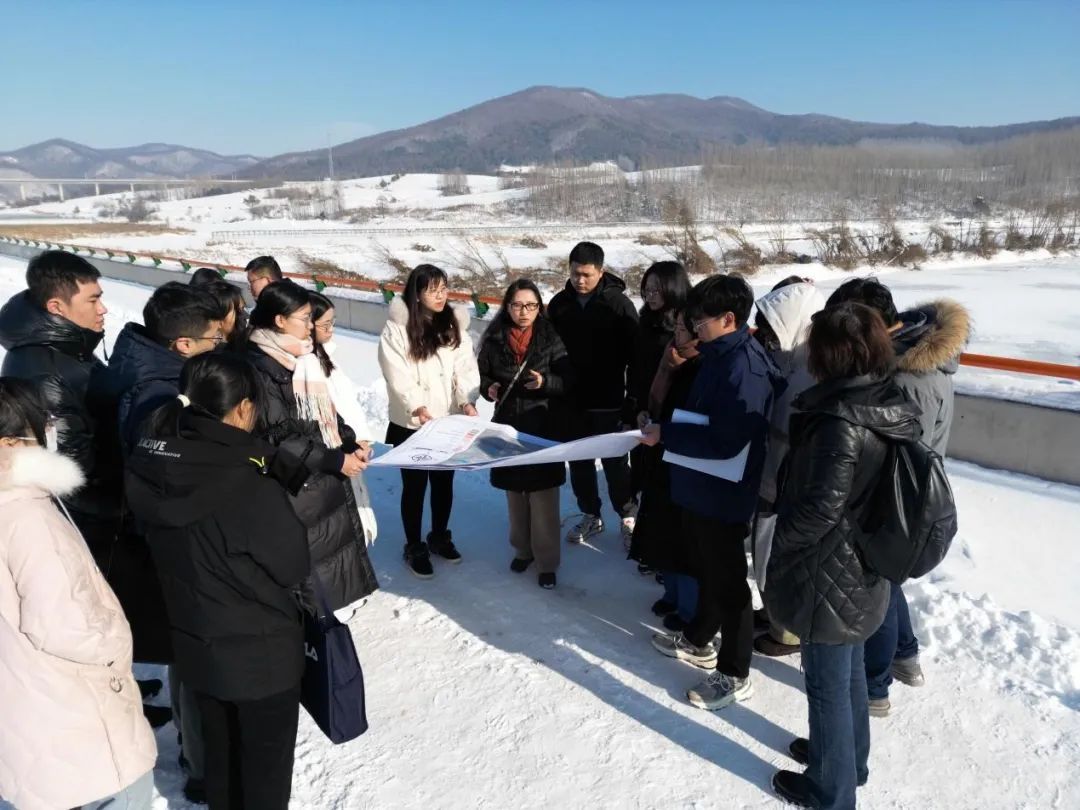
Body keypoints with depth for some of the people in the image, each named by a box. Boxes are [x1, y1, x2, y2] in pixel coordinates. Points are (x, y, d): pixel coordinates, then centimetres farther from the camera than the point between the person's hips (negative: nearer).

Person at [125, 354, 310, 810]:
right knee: (266, 763, 17)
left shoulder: (151, 473, -10)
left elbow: (171, 552, 3)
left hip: (194, 645, 6)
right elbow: (295, 566, -16)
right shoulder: (250, 488, -30)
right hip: (262, 652, -6)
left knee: (219, 752, 26)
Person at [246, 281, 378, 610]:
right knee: (306, 560, 4)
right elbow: (280, 437, -21)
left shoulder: (302, 356, 7)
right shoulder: (258, 369, -19)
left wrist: (351, 443, -1)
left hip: (328, 479, 9)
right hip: (295, 487, -9)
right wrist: (336, 460, -19)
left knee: (335, 545, 21)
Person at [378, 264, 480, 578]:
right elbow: (398, 376, -17)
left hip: (449, 422, 4)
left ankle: (440, 537, 38)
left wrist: (467, 401, -19)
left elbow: (466, 368, -3)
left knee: (444, 482, 17)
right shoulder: (396, 329, -11)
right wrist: (418, 407, -29)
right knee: (415, 486, 9)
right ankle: (414, 547, 26)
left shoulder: (455, 326, 4)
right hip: (410, 425, -4)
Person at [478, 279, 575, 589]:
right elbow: (482, 374, 11)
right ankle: (523, 548, 34)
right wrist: (488, 388, -9)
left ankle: (547, 560, 12)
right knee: (514, 492, 15)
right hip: (508, 425, 3)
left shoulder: (551, 338, -7)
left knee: (543, 496, -1)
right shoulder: (494, 339, -1)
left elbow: (569, 380, -6)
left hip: (544, 427, -3)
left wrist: (545, 382, -24)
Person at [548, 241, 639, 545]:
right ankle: (590, 515, 30)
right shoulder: (559, 304, 3)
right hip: (572, 400, 4)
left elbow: (635, 353, -8)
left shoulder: (618, 303, -9)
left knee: (615, 461, 5)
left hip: (608, 401, -4)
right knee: (579, 462, 13)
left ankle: (628, 516, 23)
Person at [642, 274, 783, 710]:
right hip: (703, 487, 10)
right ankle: (698, 640, 45)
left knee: (727, 581, 5)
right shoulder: (720, 356, 6)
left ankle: (734, 674, 22)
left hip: (724, 494, -10)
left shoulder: (743, 368, -26)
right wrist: (666, 426, 4)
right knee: (706, 570, 25)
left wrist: (665, 434, -24)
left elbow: (725, 442, -31)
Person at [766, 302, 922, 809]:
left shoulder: (842, 419, -28)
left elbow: (822, 506, -25)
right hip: (863, 569, 8)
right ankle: (848, 760, 46)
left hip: (830, 575, -8)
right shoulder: (891, 406, -1)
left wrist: (782, 536, -8)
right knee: (849, 673, 26)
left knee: (828, 684, 11)